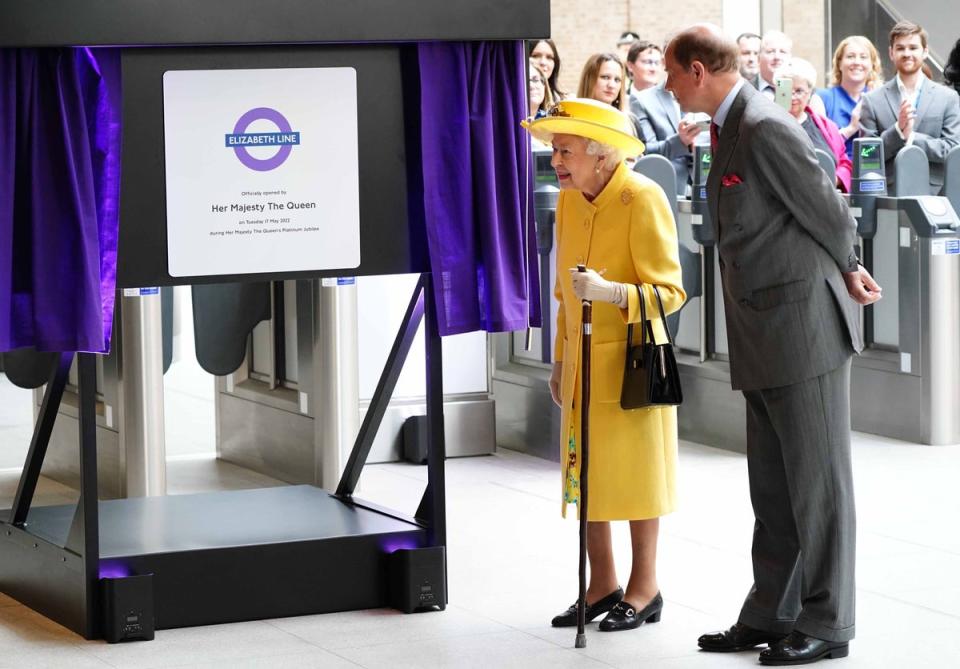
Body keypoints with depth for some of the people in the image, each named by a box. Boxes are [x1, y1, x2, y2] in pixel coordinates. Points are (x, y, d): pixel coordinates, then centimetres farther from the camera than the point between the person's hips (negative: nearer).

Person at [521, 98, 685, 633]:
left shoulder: (644, 199, -16)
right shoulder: (569, 200, 8)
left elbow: (669, 291, -16)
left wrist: (610, 292, -31)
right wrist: (560, 358, 19)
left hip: (630, 361, -7)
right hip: (583, 361, 7)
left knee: (635, 473, 2)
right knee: (585, 475, 10)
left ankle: (645, 588, 13)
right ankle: (603, 585, 21)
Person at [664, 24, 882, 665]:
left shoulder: (766, 127, -19)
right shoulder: (730, 127, 12)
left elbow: (827, 211, -14)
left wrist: (844, 271, 3)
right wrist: (847, 270, 13)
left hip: (804, 328, -10)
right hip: (764, 340, 10)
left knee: (817, 483, 0)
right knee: (771, 487, 15)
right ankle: (771, 615, 23)